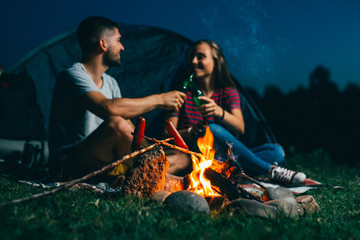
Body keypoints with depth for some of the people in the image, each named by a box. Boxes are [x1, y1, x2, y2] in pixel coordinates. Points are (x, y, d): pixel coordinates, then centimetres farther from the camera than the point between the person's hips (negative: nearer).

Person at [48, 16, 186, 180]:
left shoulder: (111, 83, 13)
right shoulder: (73, 76, -15)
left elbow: (131, 132, 11)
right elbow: (108, 108, -34)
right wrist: (158, 100, -23)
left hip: (103, 164, 7)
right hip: (68, 166, -7)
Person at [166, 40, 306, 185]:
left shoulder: (228, 92, 6)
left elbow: (240, 128, -13)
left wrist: (220, 112, -34)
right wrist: (189, 132, -24)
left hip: (226, 157, 3)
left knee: (277, 152, -15)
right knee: (213, 130, -34)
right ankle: (271, 171, -24)